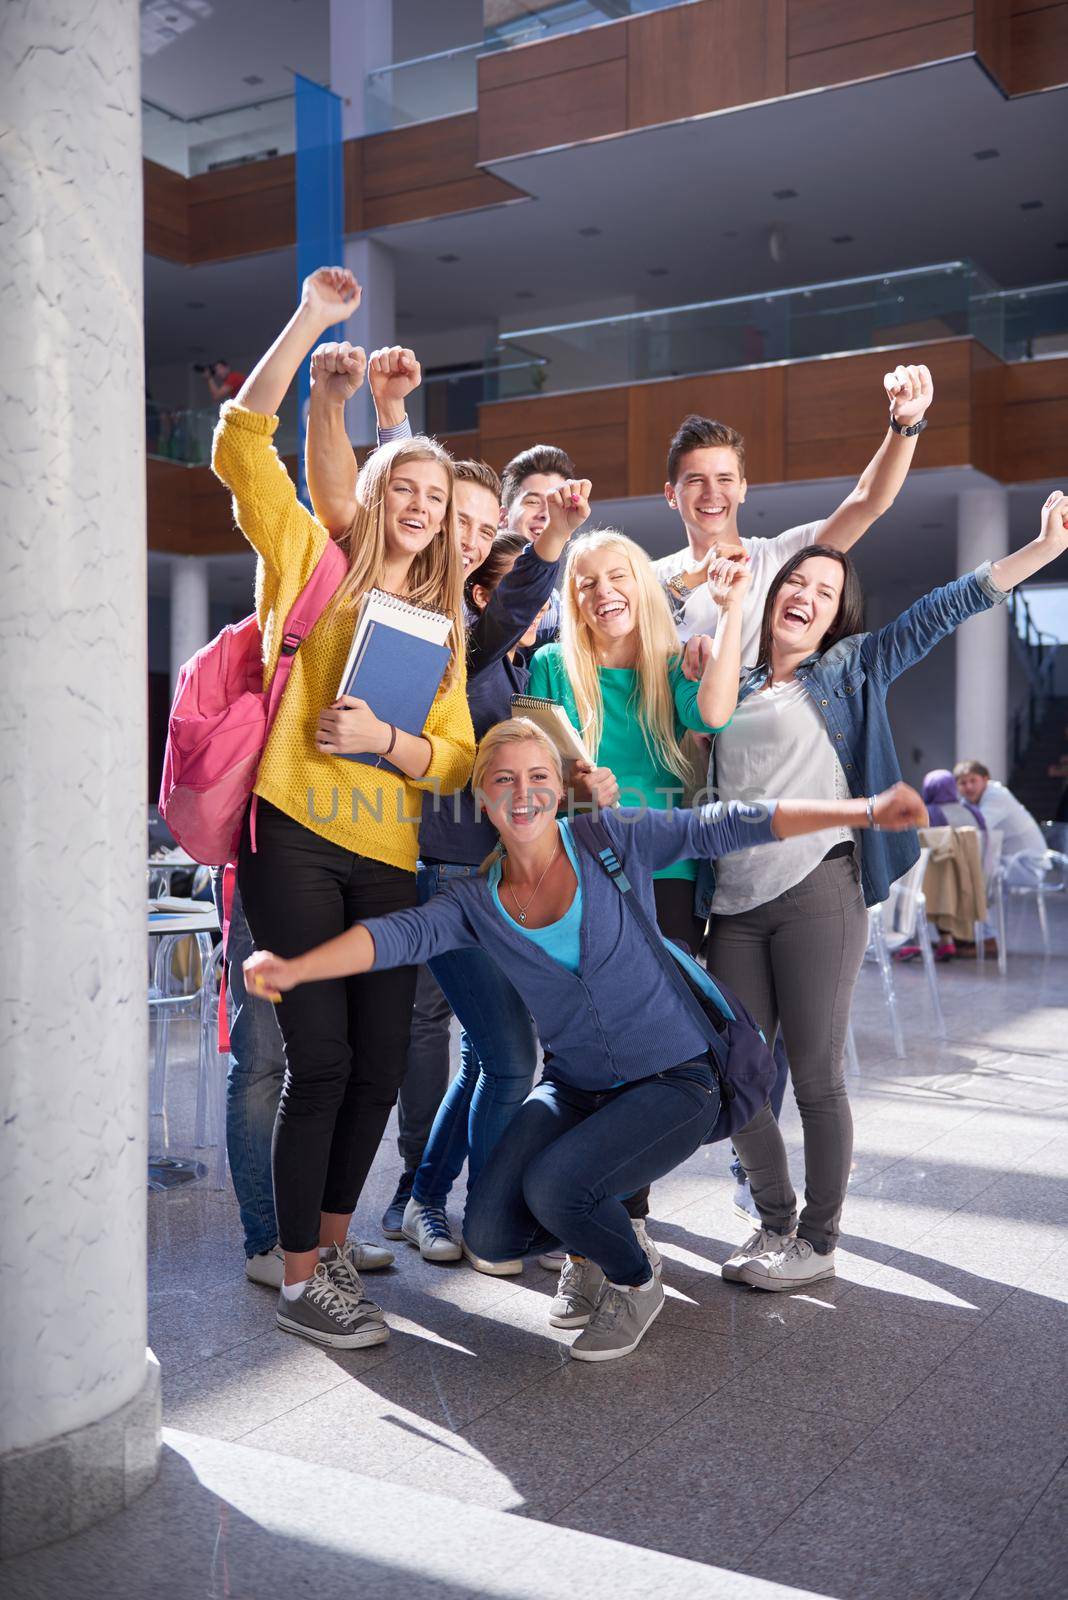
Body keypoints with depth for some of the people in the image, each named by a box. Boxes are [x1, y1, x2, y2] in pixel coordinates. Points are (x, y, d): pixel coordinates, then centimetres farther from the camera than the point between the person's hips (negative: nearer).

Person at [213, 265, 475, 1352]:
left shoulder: (440, 624, 19)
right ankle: (299, 1281, 7)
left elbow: (457, 760, 10)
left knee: (381, 1064, 7)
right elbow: (240, 443, -5)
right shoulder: (311, 560, 7)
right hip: (296, 839, -5)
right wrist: (309, 323, -8)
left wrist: (384, 738, -9)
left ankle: (330, 1244, 26)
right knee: (321, 1061, -7)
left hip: (388, 861, 5)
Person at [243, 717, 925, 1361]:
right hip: (575, 1087, 4)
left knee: (553, 1187, -26)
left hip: (677, 1079, -4)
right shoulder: (477, 901, -2)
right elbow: (400, 934, -18)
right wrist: (291, 970, -36)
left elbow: (728, 824, -14)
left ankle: (635, 1283, 7)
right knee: (492, 1231, -12)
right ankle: (590, 1245, 22)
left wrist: (865, 811, -21)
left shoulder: (612, 839, -9)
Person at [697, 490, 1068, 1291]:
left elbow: (940, 612, 3)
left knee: (816, 1076, -1)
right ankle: (776, 1224, 24)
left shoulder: (851, 669, 10)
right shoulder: (739, 685, 21)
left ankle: (819, 1241, 14)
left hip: (816, 892, -4)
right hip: (736, 906, 4)